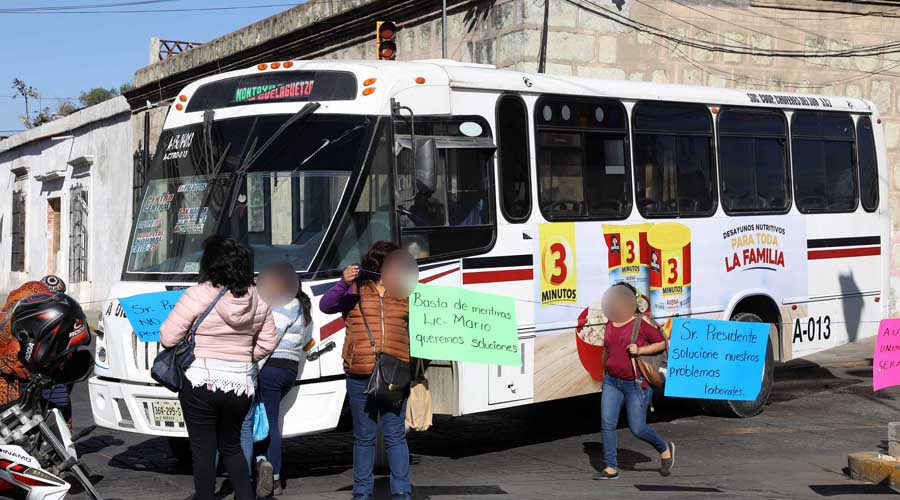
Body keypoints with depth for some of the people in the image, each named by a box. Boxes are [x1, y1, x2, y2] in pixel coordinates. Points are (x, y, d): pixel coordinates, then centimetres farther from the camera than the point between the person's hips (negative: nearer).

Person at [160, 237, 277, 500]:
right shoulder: (258, 298, 2)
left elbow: (168, 338, -10)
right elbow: (267, 343, 7)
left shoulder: (198, 295, -13)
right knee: (231, 447, 22)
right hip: (241, 384, 5)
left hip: (200, 382, -5)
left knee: (203, 452, 5)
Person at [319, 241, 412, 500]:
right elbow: (325, 306, -10)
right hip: (360, 376, -1)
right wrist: (343, 283, -23)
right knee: (364, 436, 8)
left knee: (395, 435, 1)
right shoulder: (354, 290, 4)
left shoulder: (405, 292, 11)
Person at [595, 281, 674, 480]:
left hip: (636, 383, -6)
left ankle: (665, 449, 26)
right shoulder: (610, 324, 10)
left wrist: (640, 350, -18)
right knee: (607, 424, -4)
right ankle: (611, 468, 4)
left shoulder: (641, 322, -10)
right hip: (611, 381, 6)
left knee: (637, 428, -2)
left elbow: (662, 343, -5)